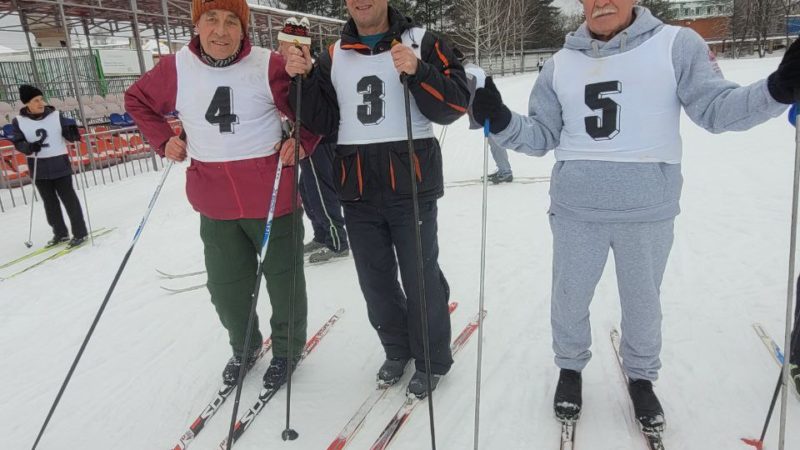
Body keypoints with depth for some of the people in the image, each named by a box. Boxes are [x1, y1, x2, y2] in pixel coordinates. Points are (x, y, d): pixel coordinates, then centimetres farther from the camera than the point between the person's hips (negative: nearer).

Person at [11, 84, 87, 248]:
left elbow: (69, 136, -1)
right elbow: (18, 143, -2)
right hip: (38, 167, 2)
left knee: (68, 198, 0)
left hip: (59, 164, -2)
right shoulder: (18, 121, -2)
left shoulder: (56, 115, -4)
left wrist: (73, 134, -24)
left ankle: (80, 232, 8)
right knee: (49, 201, 11)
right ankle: (60, 233, 24)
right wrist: (29, 147, -23)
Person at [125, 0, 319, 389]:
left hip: (274, 197, -3)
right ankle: (243, 347, 42)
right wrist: (163, 141, 6)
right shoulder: (175, 69, -1)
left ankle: (287, 348, 36)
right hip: (216, 205, 3)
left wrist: (302, 142, -14)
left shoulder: (269, 66, -10)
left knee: (284, 280, 11)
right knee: (225, 287, 16)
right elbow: (136, 100, 17)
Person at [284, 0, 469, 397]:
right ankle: (397, 350, 36)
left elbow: (455, 105, -10)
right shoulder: (333, 57, 11)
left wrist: (417, 72, -24)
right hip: (357, 188, 5)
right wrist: (304, 80, -6)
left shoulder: (422, 42, -1)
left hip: (410, 184, -4)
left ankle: (432, 359, 26)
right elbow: (323, 123, 8)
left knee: (420, 277, 4)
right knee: (375, 279, 14)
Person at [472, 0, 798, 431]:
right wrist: (500, 120, -12)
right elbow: (540, 135, 5)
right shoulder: (561, 63, 4)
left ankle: (641, 377, 43)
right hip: (576, 211, 2)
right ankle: (570, 369, 42)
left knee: (643, 302, 17)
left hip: (648, 212, -1)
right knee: (569, 299, 15)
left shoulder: (676, 45, -3)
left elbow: (717, 108, -7)